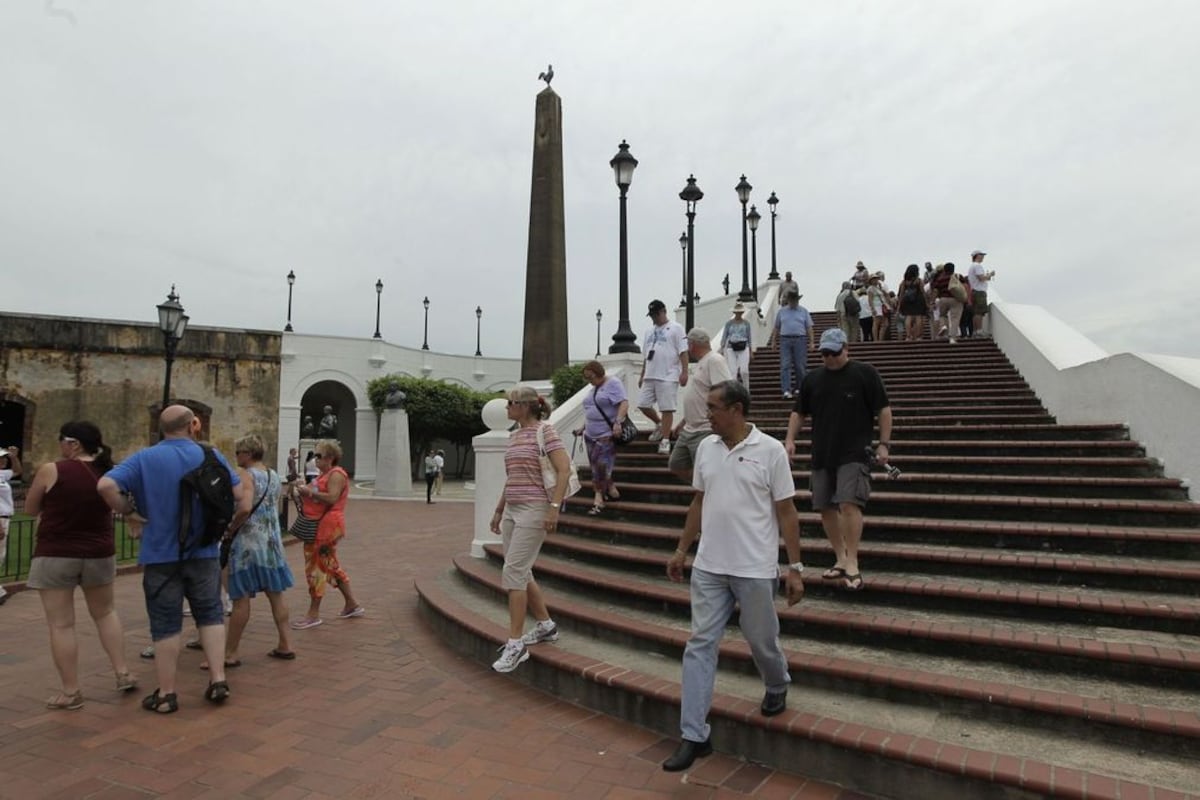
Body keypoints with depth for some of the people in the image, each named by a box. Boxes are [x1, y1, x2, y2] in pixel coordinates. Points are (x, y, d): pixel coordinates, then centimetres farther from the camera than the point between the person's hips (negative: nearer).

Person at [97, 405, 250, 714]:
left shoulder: (144, 459, -3)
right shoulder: (211, 456, -1)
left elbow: (105, 486, -19)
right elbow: (242, 499, -6)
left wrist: (129, 513, -5)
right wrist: (230, 526, 8)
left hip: (160, 555, 0)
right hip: (203, 553, 1)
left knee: (165, 625, 8)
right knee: (210, 615, 15)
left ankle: (166, 694, 16)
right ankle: (218, 679, 12)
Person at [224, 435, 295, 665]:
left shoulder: (244, 475, -12)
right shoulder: (274, 475, 11)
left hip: (247, 544, -7)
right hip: (272, 543, 7)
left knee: (241, 599, -1)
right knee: (276, 594, 12)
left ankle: (230, 653, 7)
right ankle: (284, 645, 17)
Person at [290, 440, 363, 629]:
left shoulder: (336, 474, -13)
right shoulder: (325, 474, 19)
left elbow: (332, 498, -25)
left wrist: (310, 492, -20)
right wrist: (305, 492, 7)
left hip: (327, 526, -11)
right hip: (319, 525, 11)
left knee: (316, 566, -6)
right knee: (331, 565, 15)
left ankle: (313, 614, 2)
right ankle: (352, 605, 23)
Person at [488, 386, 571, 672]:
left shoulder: (545, 430, -9)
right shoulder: (514, 436, 14)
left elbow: (564, 470, -15)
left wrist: (555, 507, -23)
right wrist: (499, 510, 21)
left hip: (534, 509, -8)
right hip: (512, 510, 8)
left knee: (513, 571, -10)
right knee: (521, 573, 11)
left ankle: (515, 644, -2)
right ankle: (546, 625, 27)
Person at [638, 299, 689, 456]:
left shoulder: (675, 328, -2)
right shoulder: (649, 331, 18)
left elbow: (683, 352, -9)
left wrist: (684, 372, -17)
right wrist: (642, 374, 21)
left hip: (668, 377, -7)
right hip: (650, 376, 7)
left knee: (667, 408, -5)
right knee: (643, 404, 6)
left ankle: (665, 440, -1)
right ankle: (659, 424, 29)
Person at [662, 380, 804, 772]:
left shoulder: (770, 450, -10)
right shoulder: (706, 447, 4)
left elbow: (786, 511, -7)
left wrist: (795, 567, -8)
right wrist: (681, 551, 14)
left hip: (755, 570, -4)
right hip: (708, 567, 4)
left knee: (762, 642, 13)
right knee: (700, 646, 3)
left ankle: (777, 688, 46)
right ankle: (694, 736, 11)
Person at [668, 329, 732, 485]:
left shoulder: (714, 361, -14)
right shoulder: (701, 363, 17)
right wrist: (683, 422, 27)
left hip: (705, 432, -11)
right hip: (689, 430, 11)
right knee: (676, 465, 16)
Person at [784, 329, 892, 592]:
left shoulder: (864, 373, -1)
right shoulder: (813, 378, 11)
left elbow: (884, 409, -1)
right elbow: (799, 412, 18)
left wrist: (884, 444, -7)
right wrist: (790, 439, 6)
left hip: (854, 454, -5)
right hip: (822, 455, 5)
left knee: (849, 503, -17)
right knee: (825, 508, 6)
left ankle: (852, 563, -10)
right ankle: (840, 559, 20)